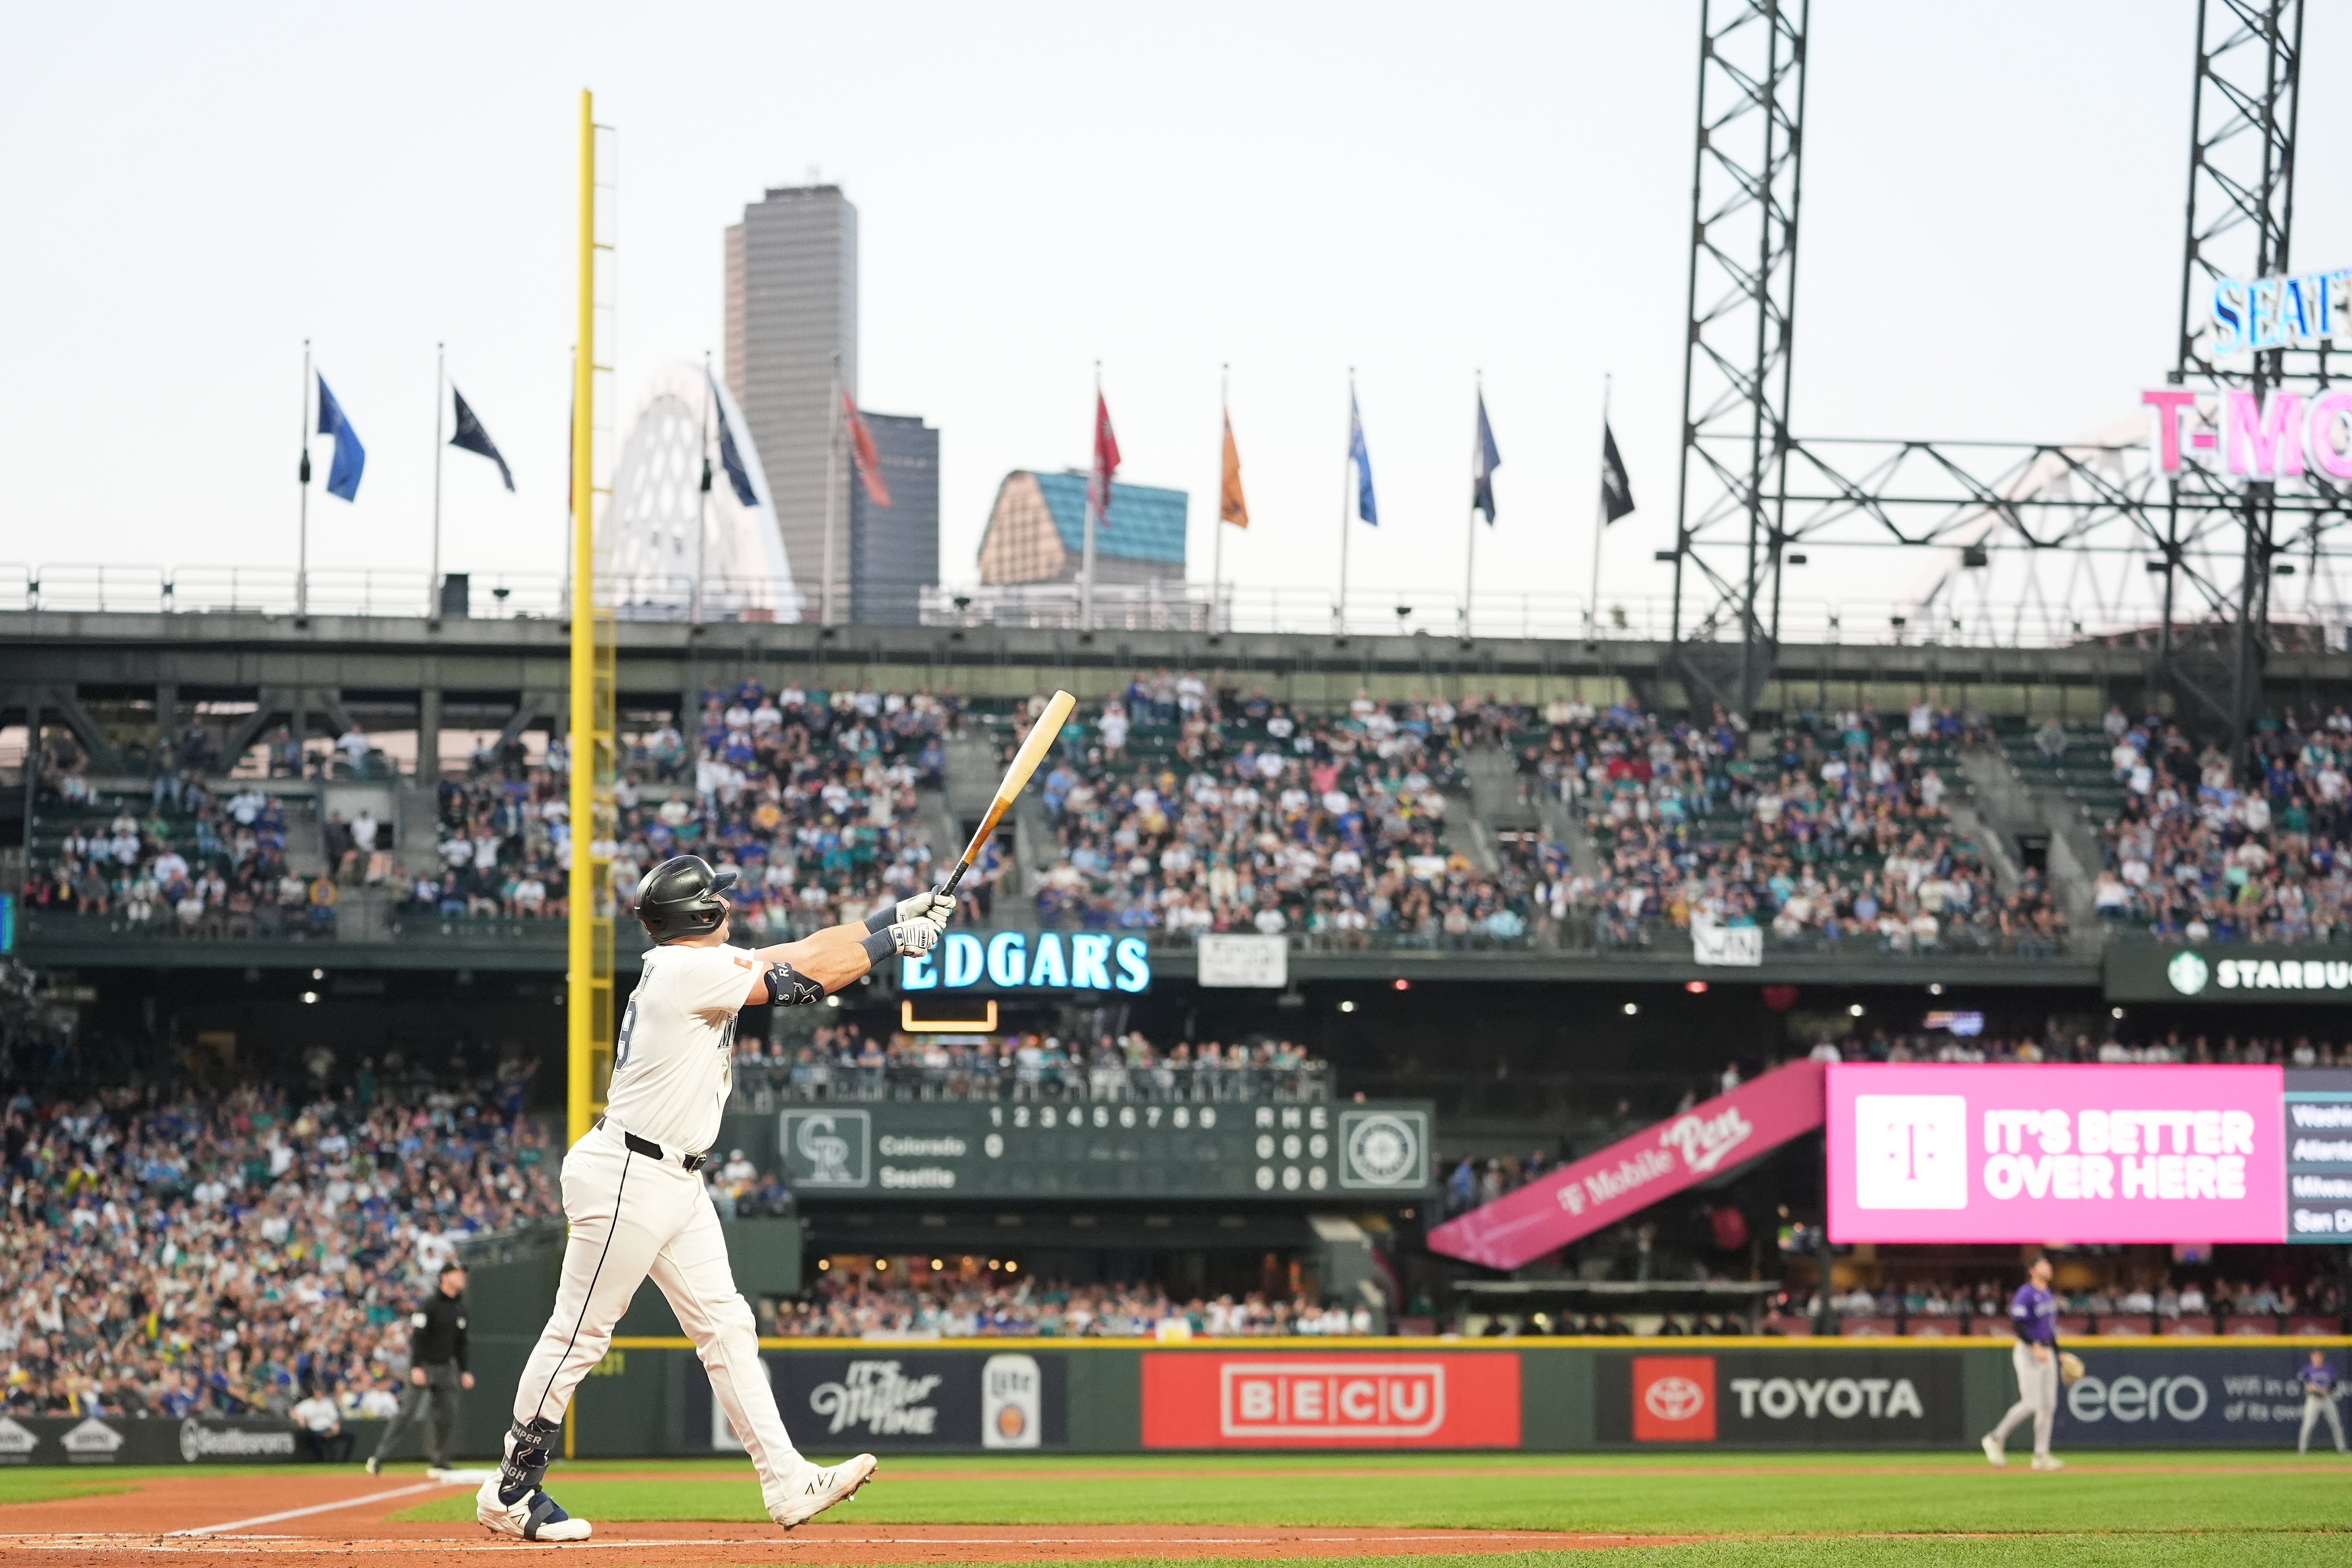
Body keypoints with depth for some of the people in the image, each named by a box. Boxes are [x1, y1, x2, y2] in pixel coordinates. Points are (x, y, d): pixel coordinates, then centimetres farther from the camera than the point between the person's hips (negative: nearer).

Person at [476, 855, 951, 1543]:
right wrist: (893, 940, -5)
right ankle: (511, 1492, 4)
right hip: (626, 1177, -10)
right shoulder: (690, 970, -18)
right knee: (579, 1334, -3)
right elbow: (803, 980, -16)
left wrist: (898, 914, 10)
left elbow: (797, 954, 14)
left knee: (725, 1326, 6)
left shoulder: (700, 964, 10)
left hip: (677, 1185, 10)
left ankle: (787, 1483, 4)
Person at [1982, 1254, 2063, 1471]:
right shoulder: (2025, 1295, -12)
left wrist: (2058, 1353, 19)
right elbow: (2018, 1324, -20)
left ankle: (2041, 1455, 5)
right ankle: (1997, 1439, 2)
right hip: (2027, 1352, -9)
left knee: (2048, 1405, 3)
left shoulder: (2048, 1296, 16)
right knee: (2031, 1404, -13)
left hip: (2046, 1353, 9)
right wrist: (2035, 1347, -29)